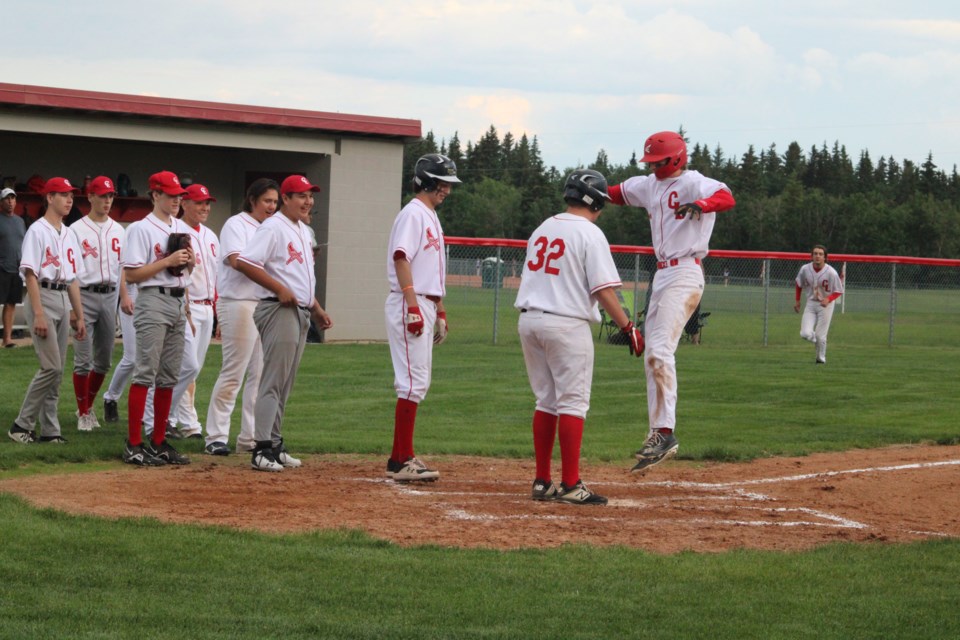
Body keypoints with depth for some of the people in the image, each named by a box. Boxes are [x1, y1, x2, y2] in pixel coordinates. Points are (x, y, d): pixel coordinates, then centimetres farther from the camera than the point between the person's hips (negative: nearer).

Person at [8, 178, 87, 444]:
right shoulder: (38, 231, -8)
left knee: (57, 370, 7)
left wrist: (80, 315, 15)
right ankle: (22, 425, -5)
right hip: (43, 297, -8)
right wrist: (39, 314, -21)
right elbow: (30, 273, -14)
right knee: (51, 367, -13)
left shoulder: (69, 235, 17)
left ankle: (49, 430, 10)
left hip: (64, 300, 8)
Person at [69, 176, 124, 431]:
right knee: (83, 359, -4)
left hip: (110, 295, 5)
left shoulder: (118, 230, 12)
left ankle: (89, 406, 26)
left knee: (104, 359, 10)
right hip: (86, 295, -5)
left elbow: (124, 267, 13)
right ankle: (83, 413, 5)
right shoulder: (76, 230, -4)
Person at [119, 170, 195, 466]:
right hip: (153, 300, -8)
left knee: (169, 377, 8)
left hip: (179, 302, 8)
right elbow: (132, 274, -12)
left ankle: (159, 443, 13)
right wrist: (169, 261, -17)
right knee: (145, 374, -10)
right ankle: (133, 446, -10)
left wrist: (190, 261, 0)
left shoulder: (183, 228, 16)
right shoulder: (140, 229, -7)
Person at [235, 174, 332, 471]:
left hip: (300, 313, 9)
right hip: (279, 311, -9)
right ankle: (262, 449, -12)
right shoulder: (273, 227, -11)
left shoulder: (303, 231, 19)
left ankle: (275, 444, 18)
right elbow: (244, 262, -21)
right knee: (273, 381, -11)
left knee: (284, 384, 12)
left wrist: (316, 308, 21)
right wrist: (280, 290, -22)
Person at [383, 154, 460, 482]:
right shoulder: (413, 213, -10)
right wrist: (413, 306, -26)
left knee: (417, 383, 11)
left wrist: (440, 311, 23)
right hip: (409, 305, -10)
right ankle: (402, 461, -11)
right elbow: (401, 258, -20)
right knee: (413, 382, -12)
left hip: (426, 305, 10)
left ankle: (401, 458, 14)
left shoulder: (432, 217, 20)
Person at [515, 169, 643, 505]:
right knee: (573, 403, -3)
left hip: (529, 320, 7)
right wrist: (628, 327, -11)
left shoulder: (543, 229, 14)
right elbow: (603, 289, -15)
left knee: (546, 401, 13)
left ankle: (542, 482, 13)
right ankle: (571, 486, -6)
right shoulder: (590, 234, -9)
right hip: (566, 323, -7)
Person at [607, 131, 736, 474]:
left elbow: (726, 197, -27)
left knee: (660, 350, -21)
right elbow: (620, 191, 30)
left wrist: (701, 205, -48)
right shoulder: (650, 185, 16)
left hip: (684, 275, -10)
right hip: (662, 275, 10)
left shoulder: (692, 183, -10)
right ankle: (657, 434, 15)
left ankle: (665, 433, -23)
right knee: (652, 355, 10)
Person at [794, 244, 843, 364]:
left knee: (820, 336, -3)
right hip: (810, 304, 3)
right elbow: (799, 284, 12)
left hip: (825, 305, -3)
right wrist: (797, 300, 12)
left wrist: (828, 299, -26)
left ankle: (821, 358, 24)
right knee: (805, 334, -11)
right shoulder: (805, 269, -8)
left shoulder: (831, 273, -19)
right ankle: (818, 340, 24)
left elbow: (839, 291, -10)